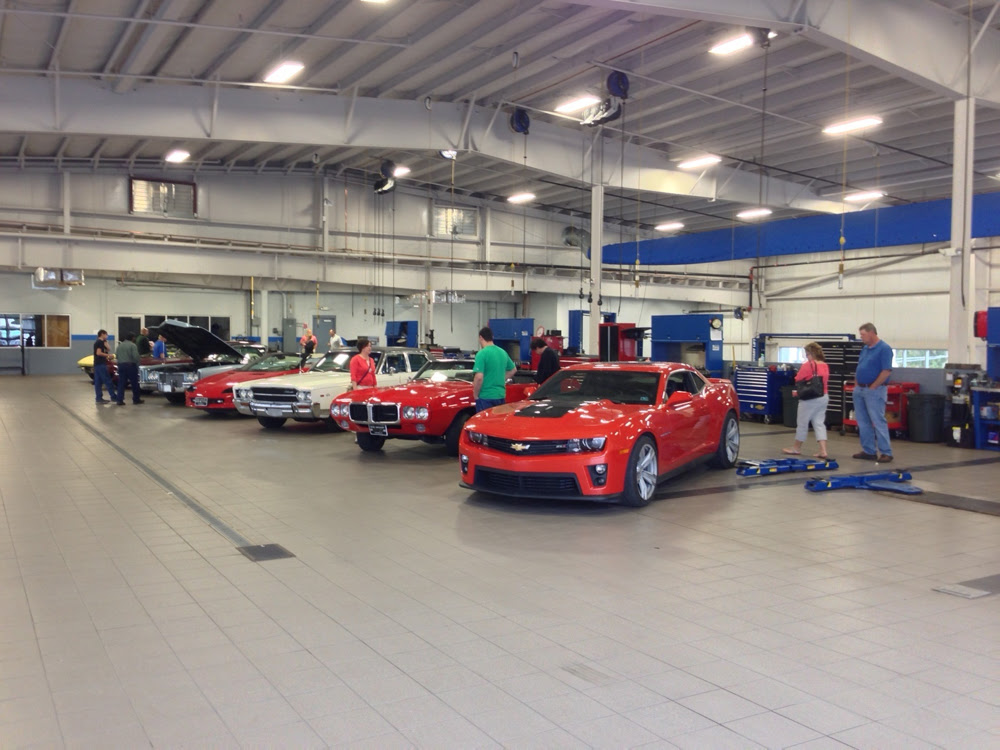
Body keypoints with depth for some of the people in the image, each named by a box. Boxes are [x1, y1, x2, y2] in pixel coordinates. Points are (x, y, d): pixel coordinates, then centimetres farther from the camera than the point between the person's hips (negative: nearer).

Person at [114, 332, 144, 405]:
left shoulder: (120, 345, 10)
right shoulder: (133, 345, -9)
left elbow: (116, 356, 9)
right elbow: (136, 356, -16)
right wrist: (137, 365, -3)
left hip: (121, 365, 5)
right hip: (131, 365, -5)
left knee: (121, 383, 5)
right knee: (134, 383, 6)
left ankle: (119, 400, -1)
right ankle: (136, 399, 12)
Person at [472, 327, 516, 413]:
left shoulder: (482, 354, -15)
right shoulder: (503, 352, 8)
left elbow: (479, 377, -22)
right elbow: (513, 370, 23)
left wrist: (475, 395, -9)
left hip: (485, 397, -7)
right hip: (501, 395, 7)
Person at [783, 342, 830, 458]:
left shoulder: (808, 365, -15)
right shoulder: (825, 366, 6)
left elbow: (797, 379, -9)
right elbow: (826, 380, 15)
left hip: (810, 398, -7)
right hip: (824, 397, 7)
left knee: (802, 423, 7)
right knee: (819, 423, 8)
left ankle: (797, 448, 21)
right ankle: (823, 451, -1)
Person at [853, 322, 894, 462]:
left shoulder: (884, 349, -12)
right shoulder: (865, 349, 14)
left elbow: (887, 371, -18)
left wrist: (873, 387, -15)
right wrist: (856, 385, 9)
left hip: (874, 391, -9)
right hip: (859, 390, 9)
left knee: (878, 422, -7)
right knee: (863, 423, 10)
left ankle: (886, 453, -2)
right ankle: (869, 451, 16)